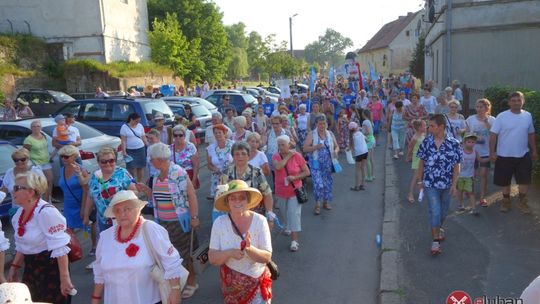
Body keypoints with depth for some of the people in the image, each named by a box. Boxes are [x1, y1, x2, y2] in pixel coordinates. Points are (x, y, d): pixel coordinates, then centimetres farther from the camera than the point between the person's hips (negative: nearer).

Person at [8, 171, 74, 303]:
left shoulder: (46, 212, -22)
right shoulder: (20, 212, 5)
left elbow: (60, 248, -24)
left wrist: (64, 278, -24)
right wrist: (14, 267, 17)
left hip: (51, 268, -8)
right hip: (31, 269, 8)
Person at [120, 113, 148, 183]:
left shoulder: (140, 126, 6)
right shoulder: (124, 127, -3)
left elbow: (144, 138, 11)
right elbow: (123, 140, -5)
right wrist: (124, 151, -12)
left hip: (141, 149, 3)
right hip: (130, 151, -3)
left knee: (141, 167, 7)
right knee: (132, 168, -3)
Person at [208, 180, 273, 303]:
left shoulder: (260, 221, -17)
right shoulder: (219, 223, -13)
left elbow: (267, 257, -16)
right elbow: (212, 259, -10)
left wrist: (249, 248, -34)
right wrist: (229, 252, -28)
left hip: (257, 283, -1)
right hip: (230, 284, 2)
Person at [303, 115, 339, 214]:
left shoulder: (330, 134, 8)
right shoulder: (311, 134, -3)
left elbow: (337, 146, 14)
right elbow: (305, 149, -8)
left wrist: (336, 151, -10)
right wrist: (316, 147, -23)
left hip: (328, 162, 4)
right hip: (316, 163, -4)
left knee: (328, 182, 9)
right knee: (318, 183, -11)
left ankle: (326, 202, 27)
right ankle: (317, 204, 2)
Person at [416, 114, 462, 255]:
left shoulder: (453, 143, -11)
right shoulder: (426, 142, -7)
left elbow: (456, 166, -6)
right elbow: (421, 162, 2)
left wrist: (454, 185, -7)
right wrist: (420, 180, 4)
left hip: (447, 184, 1)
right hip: (430, 184, -1)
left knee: (443, 211, 19)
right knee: (435, 211, -4)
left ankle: (438, 228, 47)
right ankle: (436, 240, 6)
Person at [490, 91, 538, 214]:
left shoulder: (528, 116, 2)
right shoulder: (502, 116, -10)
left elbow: (531, 134, 12)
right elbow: (493, 135, -10)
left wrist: (534, 150, 13)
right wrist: (492, 152, -15)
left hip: (523, 155, 3)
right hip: (504, 155, -2)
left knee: (525, 181, 5)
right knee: (505, 181, 10)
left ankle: (522, 202, 23)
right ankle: (506, 201, 29)